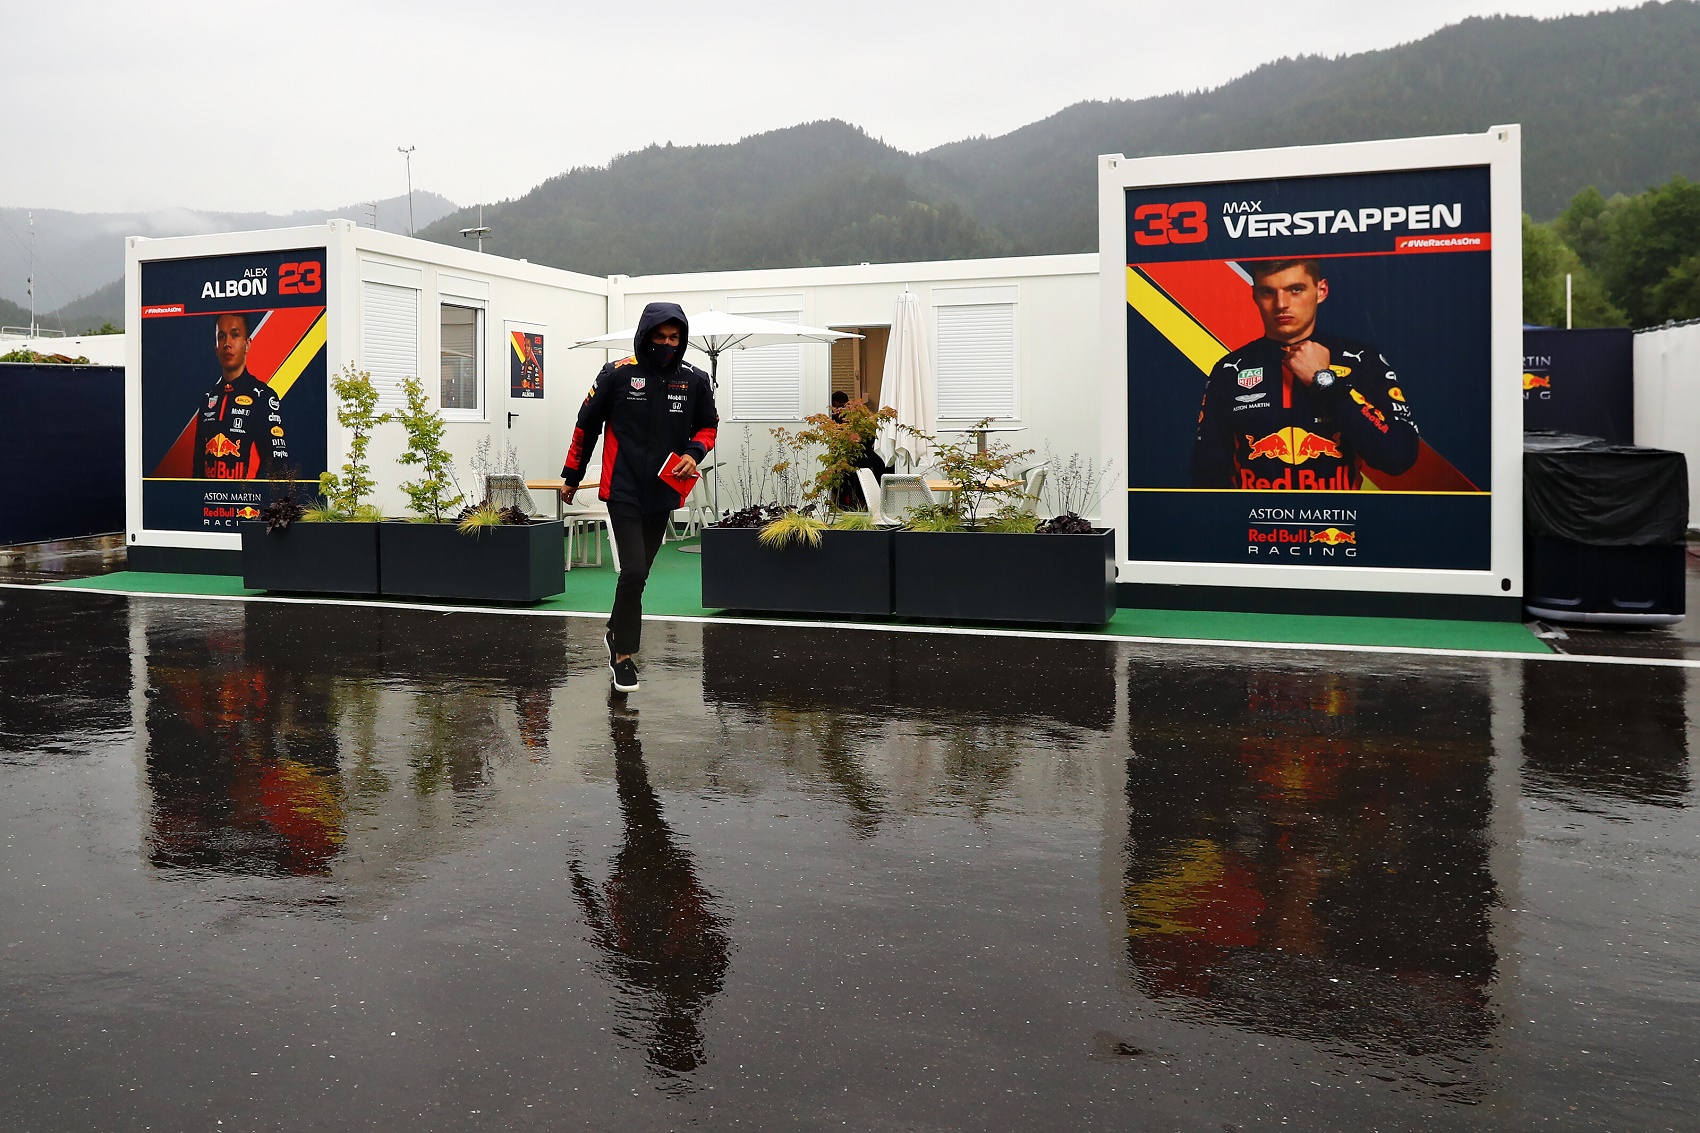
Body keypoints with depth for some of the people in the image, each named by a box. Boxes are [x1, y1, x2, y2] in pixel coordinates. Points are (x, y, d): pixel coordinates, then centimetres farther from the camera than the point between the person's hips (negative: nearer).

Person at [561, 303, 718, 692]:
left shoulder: (694, 380, 1)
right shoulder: (618, 374, -8)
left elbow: (708, 426, 14)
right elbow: (587, 426, 2)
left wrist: (694, 452, -8)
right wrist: (572, 477, 9)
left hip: (663, 492, 4)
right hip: (623, 490, -4)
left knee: (638, 572, 14)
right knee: (634, 570, -13)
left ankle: (616, 632, 36)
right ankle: (624, 653, 0)